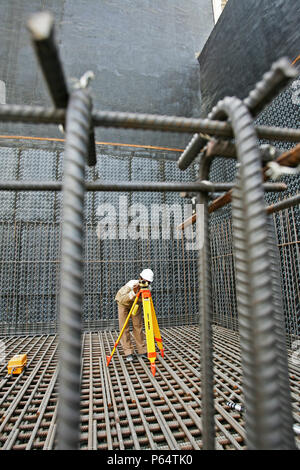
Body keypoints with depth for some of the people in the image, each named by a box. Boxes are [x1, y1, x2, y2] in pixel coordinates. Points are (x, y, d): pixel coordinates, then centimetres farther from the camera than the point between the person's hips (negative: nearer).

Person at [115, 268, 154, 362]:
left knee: (138, 326, -3)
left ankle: (142, 351, 8)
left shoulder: (148, 288, -26)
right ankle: (128, 353, 1)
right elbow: (122, 300, -45)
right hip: (123, 303, -3)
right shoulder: (131, 285, -38)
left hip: (136, 303, 3)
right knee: (124, 327, -8)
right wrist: (133, 292, -57)